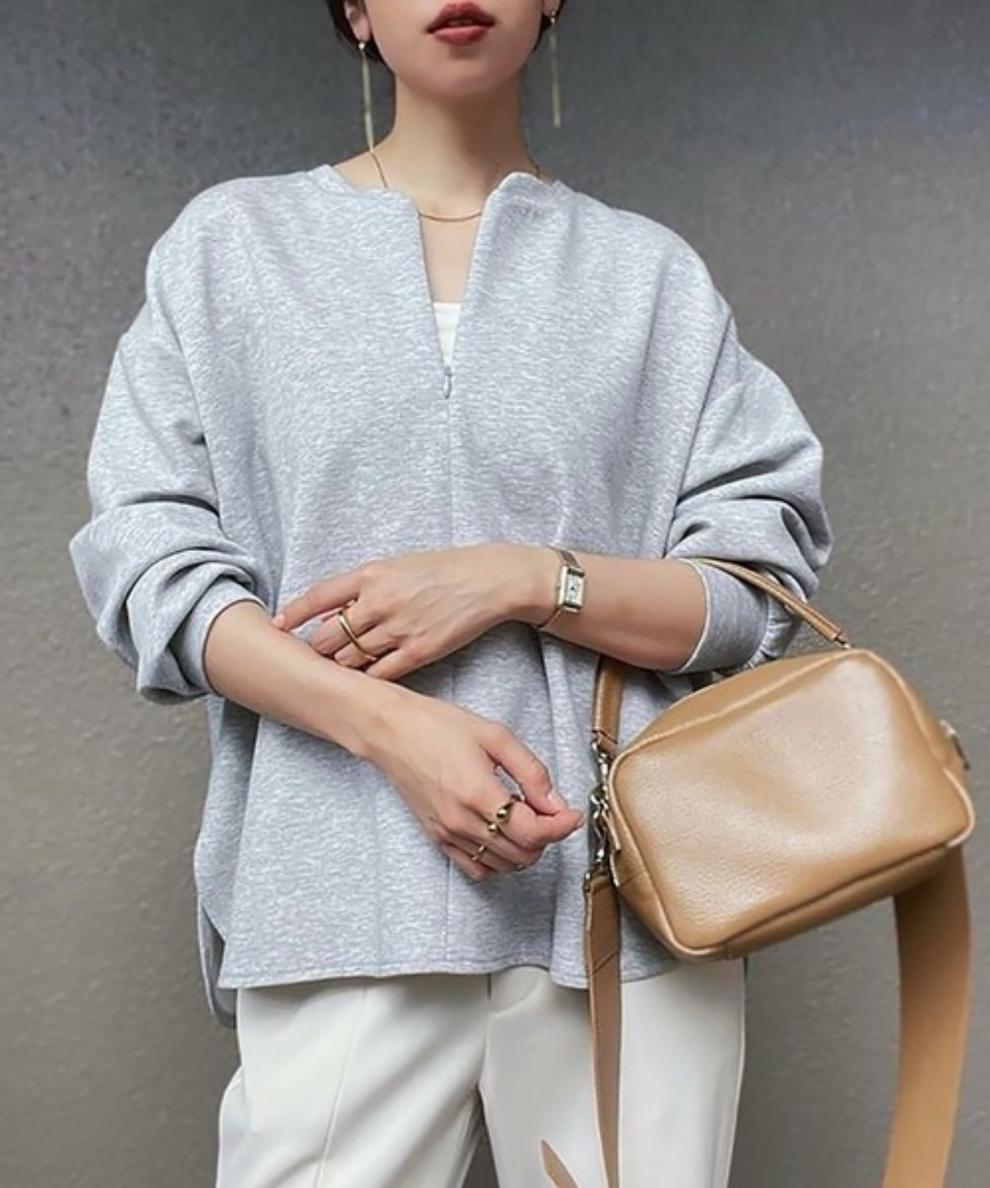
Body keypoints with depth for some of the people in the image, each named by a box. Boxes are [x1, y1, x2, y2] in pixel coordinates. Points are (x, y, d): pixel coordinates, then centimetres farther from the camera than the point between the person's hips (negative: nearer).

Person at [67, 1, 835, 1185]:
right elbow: (145, 555, 2)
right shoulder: (231, 239, 8)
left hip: (629, 893, 1)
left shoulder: (652, 271, 8)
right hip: (344, 904, 0)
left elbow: (764, 586, 6)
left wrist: (523, 579, -12)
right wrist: (390, 725, -13)